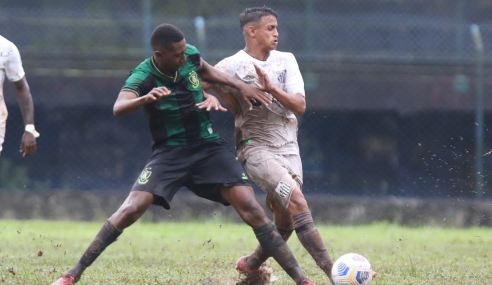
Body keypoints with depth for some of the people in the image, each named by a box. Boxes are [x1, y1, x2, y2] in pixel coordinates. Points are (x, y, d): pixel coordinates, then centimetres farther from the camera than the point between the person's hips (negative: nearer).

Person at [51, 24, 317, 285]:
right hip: (170, 153, -3)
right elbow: (118, 108, -40)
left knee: (250, 208, -11)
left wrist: (240, 85, 10)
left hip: (209, 147, 3)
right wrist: (146, 99, -59)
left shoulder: (190, 55, -6)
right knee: (131, 209, -19)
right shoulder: (142, 77, -19)